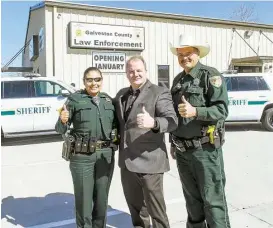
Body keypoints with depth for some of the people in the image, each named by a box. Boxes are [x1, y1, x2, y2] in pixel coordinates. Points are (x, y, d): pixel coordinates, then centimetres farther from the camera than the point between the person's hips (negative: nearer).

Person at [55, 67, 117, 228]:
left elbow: (116, 124, 15)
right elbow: (60, 130, -4)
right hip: (82, 156, -3)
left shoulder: (108, 100, 7)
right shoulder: (75, 99, -3)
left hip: (106, 155, 4)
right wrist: (63, 120, -24)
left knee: (102, 198, 15)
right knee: (84, 199, 6)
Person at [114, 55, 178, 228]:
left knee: (155, 206, 4)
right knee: (134, 204, 23)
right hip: (127, 161, 7)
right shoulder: (121, 95, 12)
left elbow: (172, 120, -23)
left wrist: (153, 123, -42)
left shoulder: (160, 93, -9)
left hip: (149, 160, -7)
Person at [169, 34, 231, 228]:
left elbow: (222, 109, -15)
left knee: (212, 199, -1)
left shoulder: (211, 76, -6)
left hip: (205, 149, -6)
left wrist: (195, 112, -29)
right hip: (182, 150, 6)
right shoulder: (177, 80, 14)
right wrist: (173, 143, 18)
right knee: (192, 198, 17)